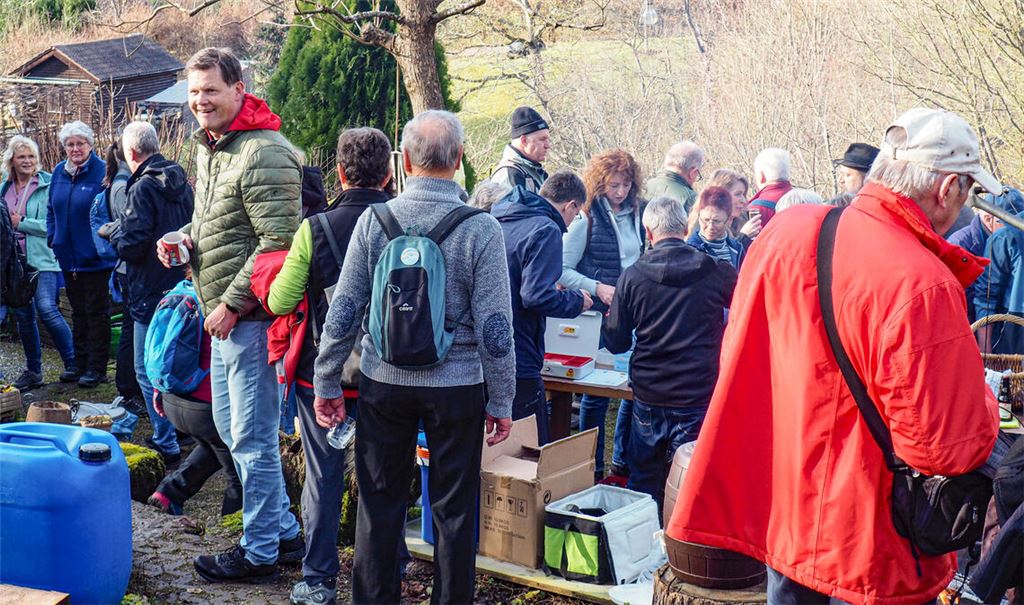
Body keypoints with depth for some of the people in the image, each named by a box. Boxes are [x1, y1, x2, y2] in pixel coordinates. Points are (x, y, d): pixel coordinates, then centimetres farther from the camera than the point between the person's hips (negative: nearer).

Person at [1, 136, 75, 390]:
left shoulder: (47, 185, -5)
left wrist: (21, 223, -11)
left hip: (42, 259, -6)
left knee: (46, 309, -16)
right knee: (22, 316, 9)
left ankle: (73, 362, -2)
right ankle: (33, 371, 20)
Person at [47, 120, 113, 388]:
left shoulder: (102, 172, -13)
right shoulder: (59, 172, 7)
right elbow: (51, 208, 18)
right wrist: (52, 238, 7)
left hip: (96, 258, -7)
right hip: (68, 256, 7)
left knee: (96, 312, 2)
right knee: (78, 311, 16)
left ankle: (97, 368, 9)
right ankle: (80, 363, 25)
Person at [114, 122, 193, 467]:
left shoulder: (142, 188, -17)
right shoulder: (181, 182, 8)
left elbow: (132, 247, -22)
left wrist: (116, 236, -2)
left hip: (151, 293, -8)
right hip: (181, 287, 8)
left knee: (149, 372, 0)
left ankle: (168, 447, 1)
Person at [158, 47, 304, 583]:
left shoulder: (263, 153, -18)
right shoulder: (209, 148, 14)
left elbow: (279, 242, -23)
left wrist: (232, 303, -19)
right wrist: (181, 238, 5)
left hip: (251, 317, -11)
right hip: (223, 319, 11)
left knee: (252, 439, -1)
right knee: (230, 428, 18)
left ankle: (260, 552, 14)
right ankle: (284, 533, 31)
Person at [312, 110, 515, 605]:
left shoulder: (374, 220, -6)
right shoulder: (481, 229, -11)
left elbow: (343, 312, -3)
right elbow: (495, 328, -10)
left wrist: (327, 384, 7)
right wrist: (501, 402, 0)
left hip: (384, 382, 2)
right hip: (456, 386, -1)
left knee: (379, 503, 14)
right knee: (453, 510, 11)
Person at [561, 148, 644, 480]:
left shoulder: (636, 215, 8)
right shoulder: (587, 219, -9)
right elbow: (562, 271, -10)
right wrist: (597, 288, -19)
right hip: (599, 317, -5)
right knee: (597, 391, 3)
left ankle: (623, 461, 24)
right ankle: (592, 468, 14)